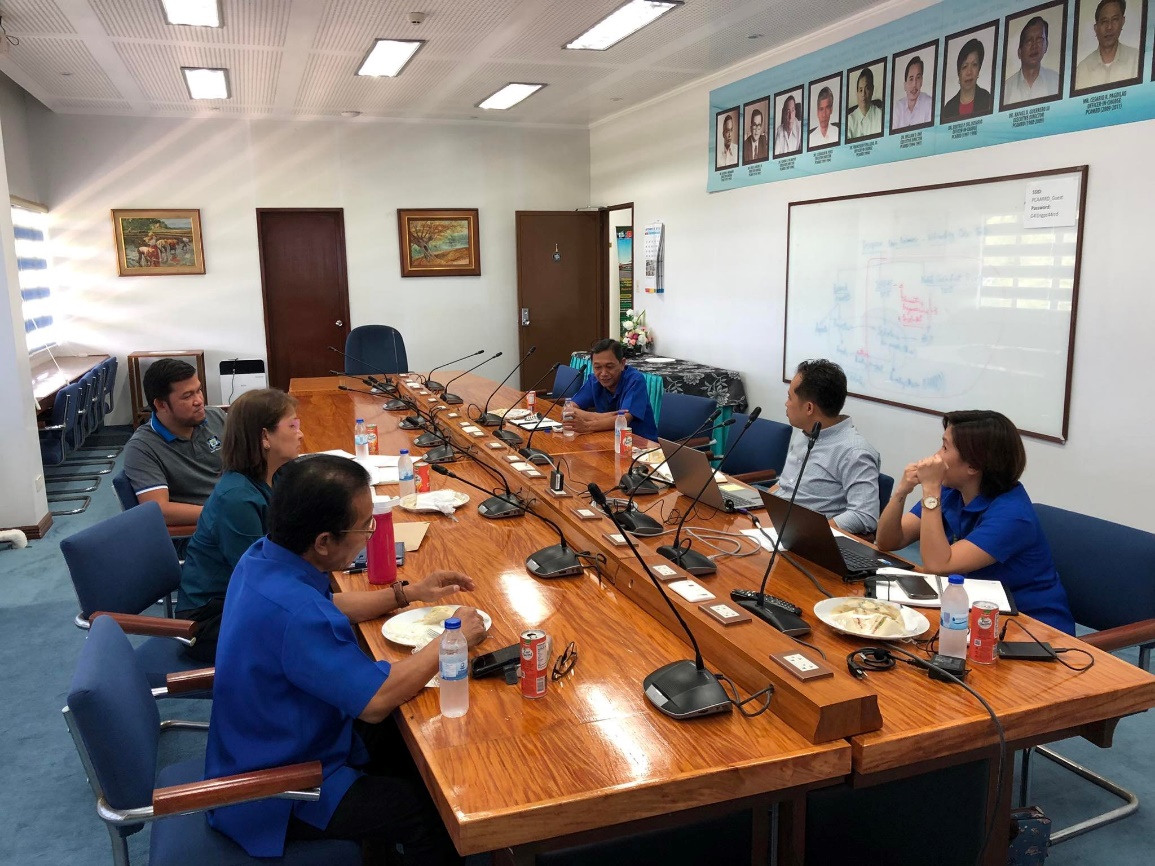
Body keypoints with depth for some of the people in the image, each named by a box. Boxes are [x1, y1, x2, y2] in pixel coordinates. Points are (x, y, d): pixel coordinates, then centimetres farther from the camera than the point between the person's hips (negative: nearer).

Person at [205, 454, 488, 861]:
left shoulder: (262, 556, -6)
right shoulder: (294, 612, -37)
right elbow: (376, 699, -33)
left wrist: (407, 593, 7)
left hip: (265, 748, 9)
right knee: (441, 816, -7)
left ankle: (381, 842, 36)